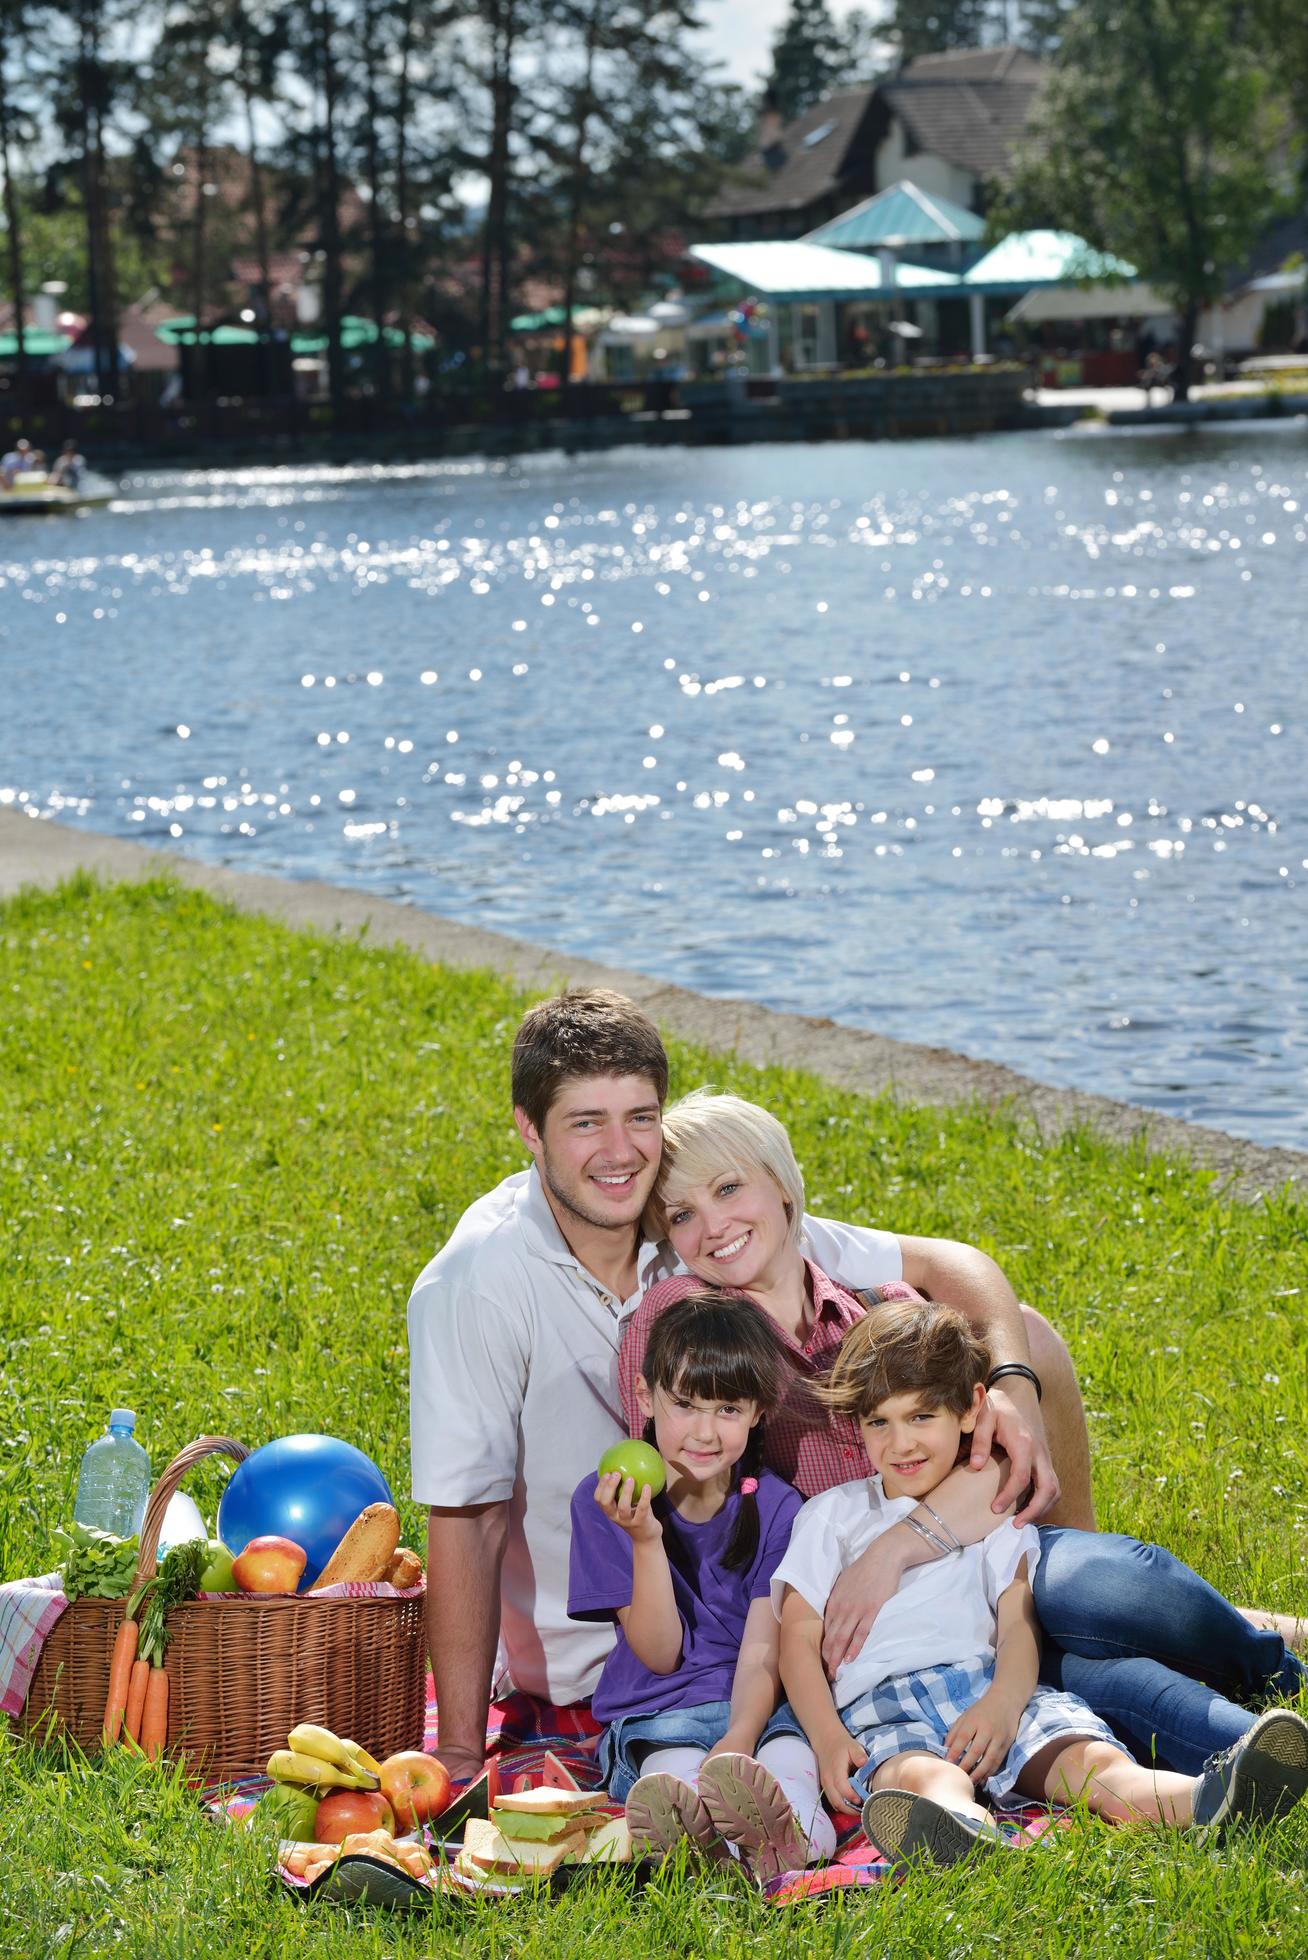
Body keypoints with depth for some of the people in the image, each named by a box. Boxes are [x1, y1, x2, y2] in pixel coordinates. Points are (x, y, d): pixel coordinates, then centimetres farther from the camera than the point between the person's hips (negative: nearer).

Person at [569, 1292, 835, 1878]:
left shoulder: (774, 1507, 2)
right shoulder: (605, 1501, -1)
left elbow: (762, 1654, -7)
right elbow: (661, 1654, -3)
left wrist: (738, 1742, -29)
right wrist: (645, 1540, -18)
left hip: (756, 1706, 1)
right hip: (652, 1715, -1)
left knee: (788, 1761, -35)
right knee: (675, 1771, -36)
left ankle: (786, 1830, -71)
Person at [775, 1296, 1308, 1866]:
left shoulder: (997, 1513, 21)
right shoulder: (831, 1515, 19)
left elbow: (1019, 1627, 8)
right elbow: (799, 1640, 11)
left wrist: (1001, 1705, -16)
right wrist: (828, 1740, -8)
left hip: (989, 1686, 2)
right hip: (883, 1708, -2)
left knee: (1086, 1758, -29)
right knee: (924, 1777, -39)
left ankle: (1209, 1800, -58)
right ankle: (968, 1836, -73)